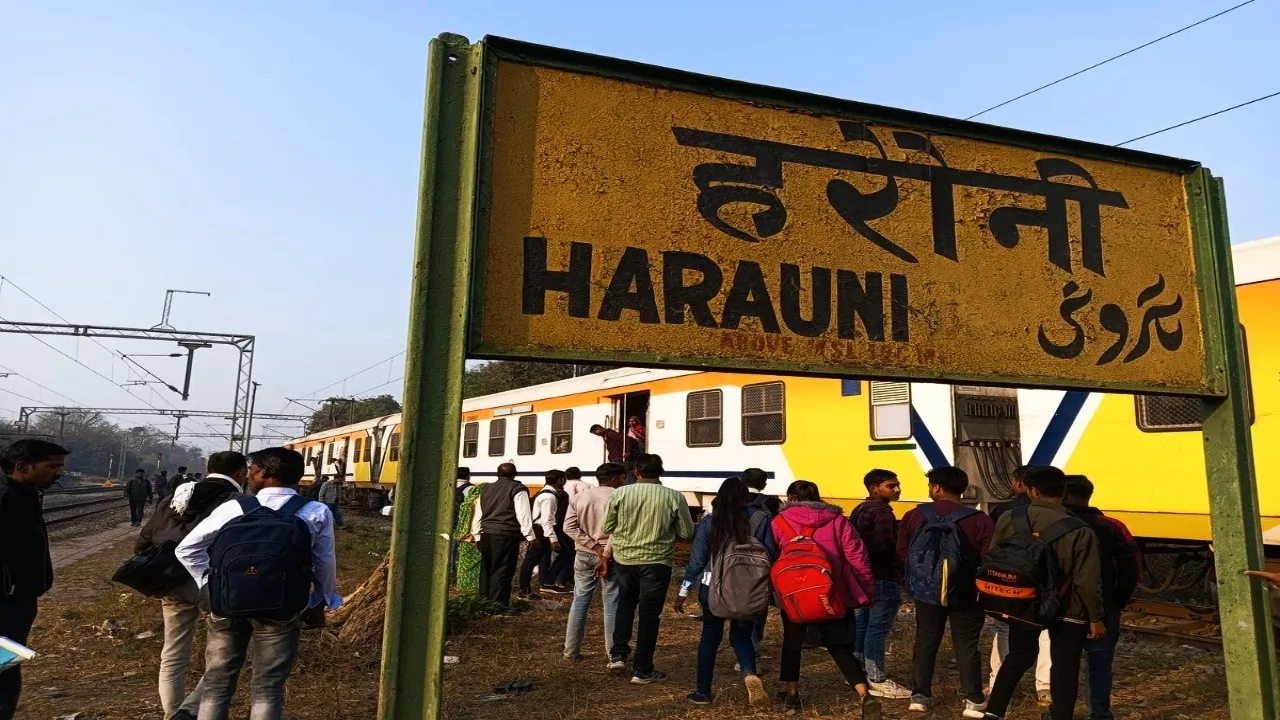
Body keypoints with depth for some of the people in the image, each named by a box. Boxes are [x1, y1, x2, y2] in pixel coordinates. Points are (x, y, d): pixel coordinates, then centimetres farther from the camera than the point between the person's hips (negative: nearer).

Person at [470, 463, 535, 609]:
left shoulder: (486, 489, 16)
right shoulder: (518, 489, -3)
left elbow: (478, 514, 18)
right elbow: (523, 514, -10)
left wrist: (477, 535, 24)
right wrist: (530, 535, -7)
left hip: (486, 533, 6)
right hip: (506, 534, -6)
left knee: (487, 568, 17)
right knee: (502, 570, -3)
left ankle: (485, 600, 25)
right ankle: (499, 603, -3)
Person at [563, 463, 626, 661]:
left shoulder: (579, 497, 7)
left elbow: (569, 527, -3)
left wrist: (594, 546, -7)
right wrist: (605, 554, -11)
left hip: (584, 555, 4)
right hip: (610, 556, -4)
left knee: (580, 601, 11)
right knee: (611, 603, 4)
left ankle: (571, 650, 15)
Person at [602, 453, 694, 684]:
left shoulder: (620, 493, -8)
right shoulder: (674, 497, -11)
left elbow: (607, 527, 2)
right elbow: (687, 533, -3)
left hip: (624, 558, 2)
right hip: (656, 562, -2)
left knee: (626, 604, 26)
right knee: (649, 613, 8)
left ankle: (618, 654, 25)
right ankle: (642, 670, 14)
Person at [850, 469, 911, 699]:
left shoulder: (859, 510, 14)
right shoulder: (882, 512, -17)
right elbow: (886, 547, -25)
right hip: (883, 577, -10)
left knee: (860, 625, 15)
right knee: (877, 627, -4)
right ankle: (876, 680, 1)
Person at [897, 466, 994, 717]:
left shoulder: (914, 516, -4)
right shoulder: (978, 519, -13)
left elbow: (902, 553, 1)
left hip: (927, 591, 2)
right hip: (964, 593, -2)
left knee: (925, 642, 14)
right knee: (966, 645, 8)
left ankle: (920, 695, 18)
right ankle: (974, 701, 12)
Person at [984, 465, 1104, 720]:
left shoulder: (1009, 519, -9)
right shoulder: (1080, 531, -17)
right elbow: (1087, 581, -15)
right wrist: (1095, 618, -1)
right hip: (1066, 610, -3)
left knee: (1017, 658, 19)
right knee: (1064, 668, 12)